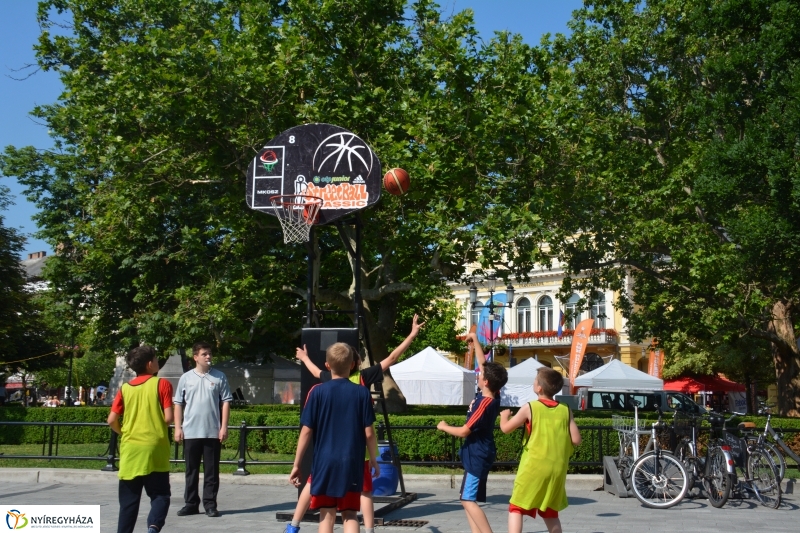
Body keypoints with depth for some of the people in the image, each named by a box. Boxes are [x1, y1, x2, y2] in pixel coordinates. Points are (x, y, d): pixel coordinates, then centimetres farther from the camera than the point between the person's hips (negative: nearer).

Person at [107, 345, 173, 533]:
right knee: (160, 495, 5)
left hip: (130, 451, 3)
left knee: (129, 501, 10)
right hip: (155, 451, -3)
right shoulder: (162, 384, -4)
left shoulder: (125, 388, 6)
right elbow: (168, 418, -9)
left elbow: (112, 420, 2)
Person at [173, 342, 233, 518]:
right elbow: (178, 404, 8)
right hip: (190, 432, 1)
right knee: (191, 470, 9)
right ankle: (191, 503, 18)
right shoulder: (186, 378, 5)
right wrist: (178, 428, 1)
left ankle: (210, 504, 11)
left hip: (213, 432, -1)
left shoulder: (219, 377, 2)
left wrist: (224, 427, -4)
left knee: (212, 470, 3)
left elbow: (226, 402, 2)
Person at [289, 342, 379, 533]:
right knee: (350, 514, 9)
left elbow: (306, 431, -4)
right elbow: (368, 433, -2)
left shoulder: (318, 392, -4)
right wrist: (374, 460, 12)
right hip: (352, 463, 0)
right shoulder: (362, 393, -3)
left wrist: (296, 464, 4)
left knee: (327, 515, 9)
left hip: (324, 462, 0)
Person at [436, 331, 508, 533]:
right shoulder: (492, 395, 2)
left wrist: (444, 427, -4)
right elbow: (483, 363, 14)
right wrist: (475, 340, 17)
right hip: (478, 454, 10)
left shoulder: (485, 404, -23)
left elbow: (464, 431, -20)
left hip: (477, 457, -10)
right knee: (468, 499, 12)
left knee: (469, 500, -11)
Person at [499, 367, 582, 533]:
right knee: (550, 512, 19)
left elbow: (506, 428, 0)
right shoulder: (565, 410, 3)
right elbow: (576, 440, 0)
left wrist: (504, 416, 21)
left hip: (533, 467, -4)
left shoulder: (529, 408, -6)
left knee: (516, 508, 3)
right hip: (557, 469, 4)